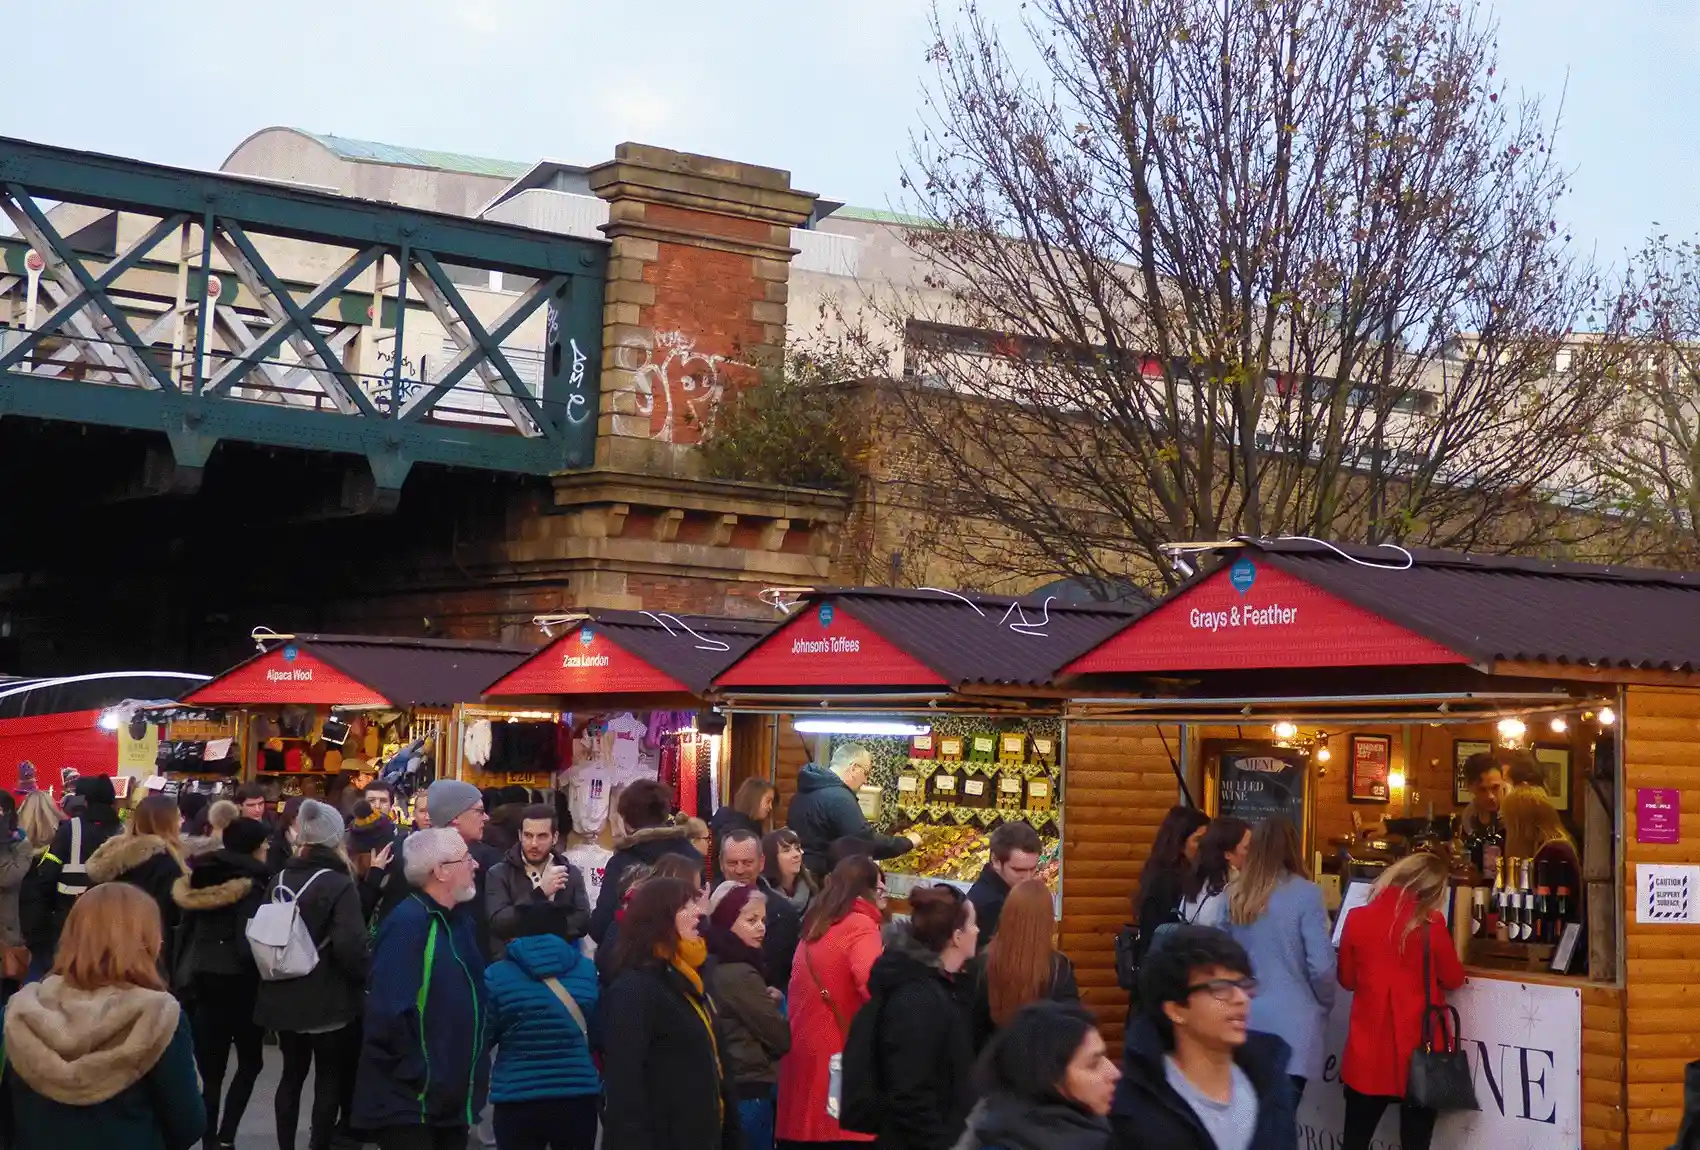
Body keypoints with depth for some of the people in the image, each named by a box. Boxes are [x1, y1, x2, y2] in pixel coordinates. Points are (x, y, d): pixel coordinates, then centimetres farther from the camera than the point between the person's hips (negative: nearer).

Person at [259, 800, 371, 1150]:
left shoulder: (278, 881, 3)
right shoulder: (339, 884, -16)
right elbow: (350, 946, -24)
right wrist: (362, 981, -8)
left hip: (283, 996, 6)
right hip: (328, 1000, -6)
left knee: (292, 1074, 16)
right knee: (330, 1078, 6)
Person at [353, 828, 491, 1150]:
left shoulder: (459, 919, 11)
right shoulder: (408, 923, -18)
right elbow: (388, 1014, -26)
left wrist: (479, 1060, 11)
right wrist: (418, 1078, -20)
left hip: (452, 1098, 9)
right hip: (409, 1103, -9)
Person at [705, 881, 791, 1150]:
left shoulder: (713, 966, 9)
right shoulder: (740, 974, -18)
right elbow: (781, 1037, -13)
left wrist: (767, 1003, 0)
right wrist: (775, 1003, 6)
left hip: (724, 1088, 9)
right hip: (747, 1092, -9)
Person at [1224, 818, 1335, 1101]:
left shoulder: (1233, 895, 4)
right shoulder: (1305, 894, -9)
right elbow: (1321, 966, -11)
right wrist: (1324, 1006, 6)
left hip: (1246, 1019, 4)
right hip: (1292, 1024, -4)